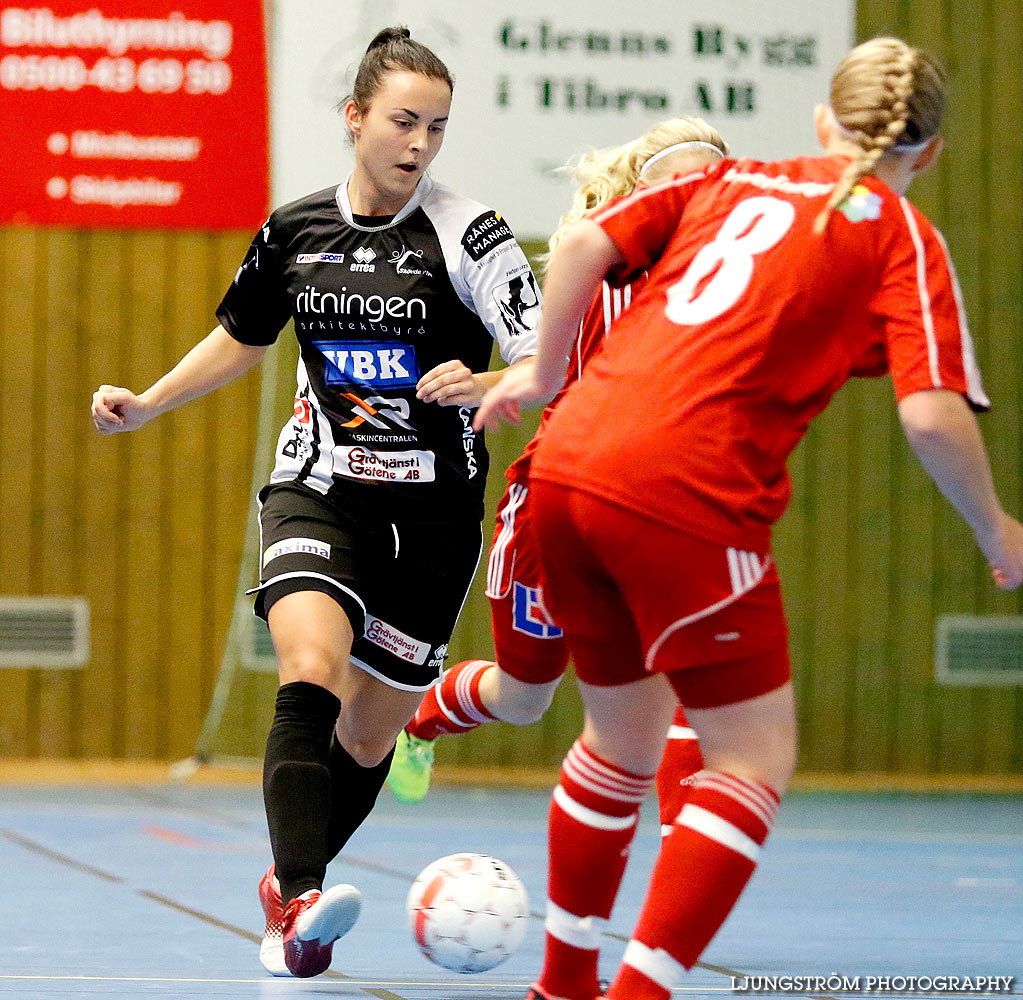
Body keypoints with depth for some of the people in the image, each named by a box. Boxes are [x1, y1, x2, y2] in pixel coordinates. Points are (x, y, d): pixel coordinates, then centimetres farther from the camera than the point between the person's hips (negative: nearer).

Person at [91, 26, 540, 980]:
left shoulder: (469, 233, -8)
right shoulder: (293, 231, 3)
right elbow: (241, 338, 23)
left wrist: (487, 385, -35)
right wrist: (146, 403, 18)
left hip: (432, 512, -1)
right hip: (318, 491, 1)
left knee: (369, 735, 8)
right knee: (311, 673, -26)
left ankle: (287, 885, 34)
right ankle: (301, 903, -35)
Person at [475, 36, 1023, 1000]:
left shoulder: (731, 180, 19)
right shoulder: (902, 237, 5)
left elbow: (585, 245, 7)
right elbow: (933, 415, -7)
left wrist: (544, 372, 20)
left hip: (570, 463, 7)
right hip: (688, 498, -6)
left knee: (623, 738, 24)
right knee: (754, 760, 6)